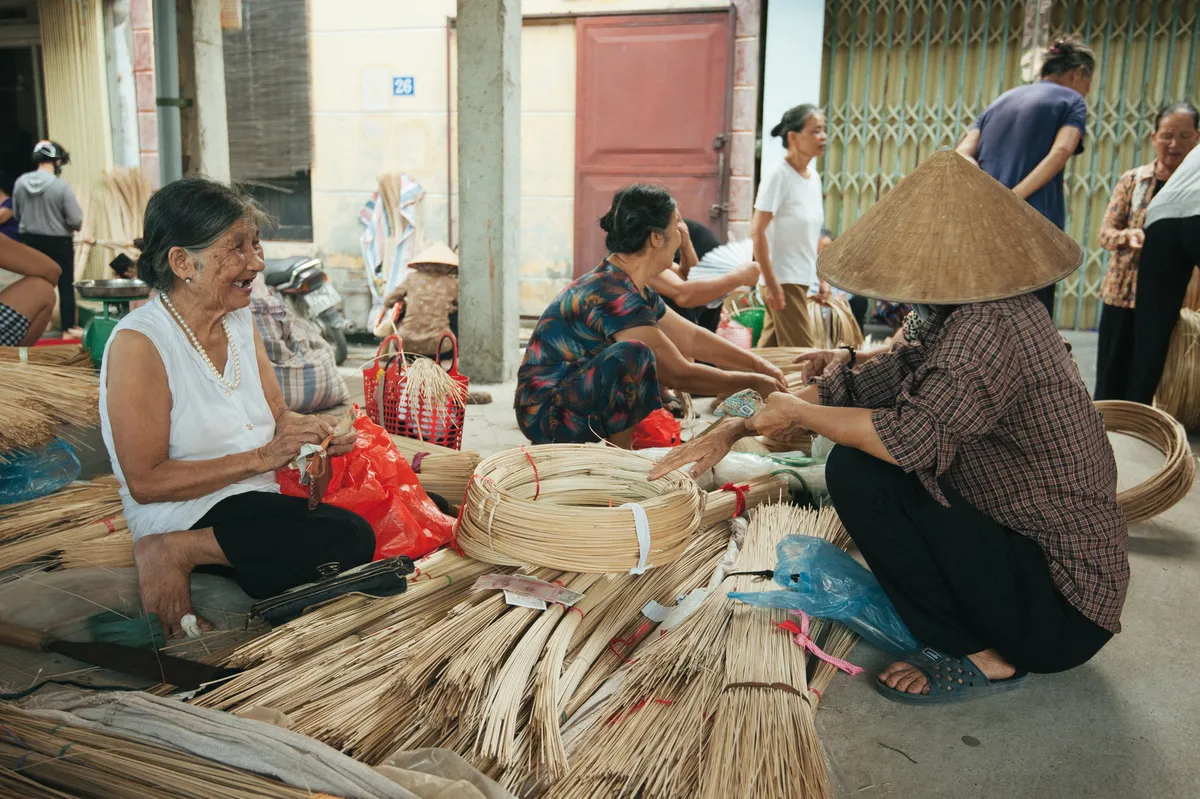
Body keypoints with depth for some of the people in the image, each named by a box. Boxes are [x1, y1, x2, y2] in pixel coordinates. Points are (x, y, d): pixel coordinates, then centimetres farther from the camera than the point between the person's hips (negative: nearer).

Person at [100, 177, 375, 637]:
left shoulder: (240, 320, 10)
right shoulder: (138, 344, -13)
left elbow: (278, 416, 14)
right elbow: (145, 483, -15)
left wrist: (308, 431, -10)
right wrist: (261, 458, -20)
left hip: (262, 500, 8)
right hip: (187, 512, -8)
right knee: (349, 539, -27)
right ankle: (174, 553, -14)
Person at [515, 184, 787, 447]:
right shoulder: (612, 294, -24)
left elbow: (692, 339, 15)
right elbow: (680, 375, -21)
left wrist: (761, 366, 11)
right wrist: (755, 382, -11)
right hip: (547, 413, -10)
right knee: (632, 353, -31)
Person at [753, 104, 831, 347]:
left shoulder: (813, 177, 11)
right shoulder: (779, 175, -13)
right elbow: (757, 231, -16)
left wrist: (821, 278, 16)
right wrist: (771, 281, -20)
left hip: (801, 280, 7)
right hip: (783, 280, -7)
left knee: (770, 349, 12)